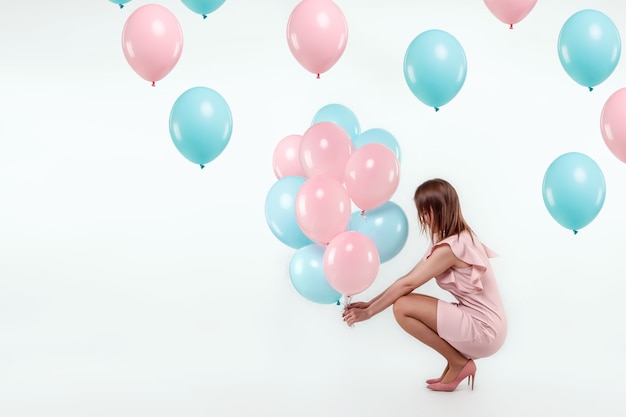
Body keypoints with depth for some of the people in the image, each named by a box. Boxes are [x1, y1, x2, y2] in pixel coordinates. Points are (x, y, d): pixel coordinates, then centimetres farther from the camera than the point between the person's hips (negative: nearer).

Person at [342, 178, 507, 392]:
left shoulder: (451, 247, -20)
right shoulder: (457, 238, 10)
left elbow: (407, 284, -16)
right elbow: (409, 279, 9)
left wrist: (369, 312, -6)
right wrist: (370, 303, 6)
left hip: (483, 330, -10)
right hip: (480, 322, 10)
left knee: (403, 307, -17)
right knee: (407, 301, 11)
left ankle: (459, 362, -2)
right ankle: (459, 360, 10)